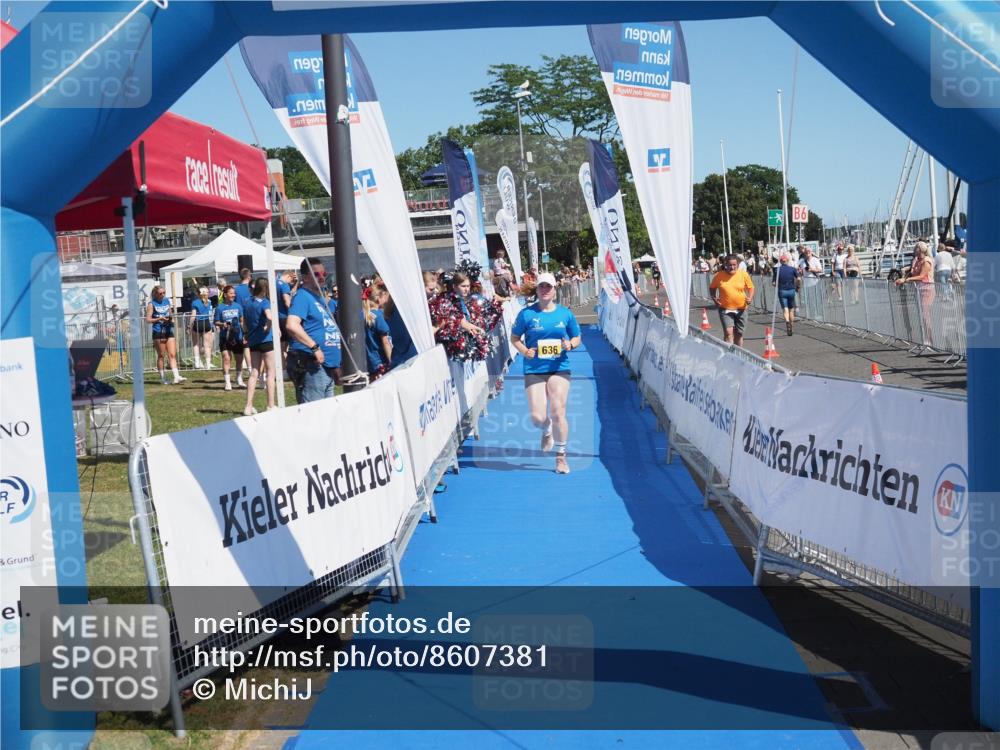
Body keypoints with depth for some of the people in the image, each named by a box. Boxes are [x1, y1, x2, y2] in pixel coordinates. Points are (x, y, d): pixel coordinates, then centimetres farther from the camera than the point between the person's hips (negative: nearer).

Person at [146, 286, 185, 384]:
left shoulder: (167, 301, 12)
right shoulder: (152, 304, -3)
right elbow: (148, 319, -7)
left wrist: (171, 317, -1)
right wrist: (160, 319, -18)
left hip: (169, 331, 4)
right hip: (158, 332, -4)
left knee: (173, 354, -3)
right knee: (161, 355, 3)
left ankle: (176, 377, -8)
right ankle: (162, 377, 12)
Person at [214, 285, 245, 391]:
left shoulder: (238, 306, 4)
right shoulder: (220, 308, -3)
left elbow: (242, 322, 10)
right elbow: (216, 322, 2)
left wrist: (244, 336, 8)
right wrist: (222, 324, -20)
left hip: (237, 336, 3)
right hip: (225, 337, -3)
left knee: (239, 359, 13)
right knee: (226, 358, -12)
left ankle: (239, 379, 33)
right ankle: (227, 382, -7)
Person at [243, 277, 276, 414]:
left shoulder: (248, 304, 11)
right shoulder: (264, 302, -11)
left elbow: (245, 323, 16)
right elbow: (269, 317, -29)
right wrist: (268, 328, -14)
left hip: (253, 341, 6)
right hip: (266, 340, -6)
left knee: (254, 373, 10)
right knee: (270, 373, 2)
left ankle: (249, 406, 5)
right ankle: (271, 406, 4)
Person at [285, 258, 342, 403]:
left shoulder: (320, 298, 20)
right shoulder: (302, 296, -10)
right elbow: (291, 325, -27)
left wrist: (335, 366, 25)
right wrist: (315, 347, -26)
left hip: (327, 366, 10)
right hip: (311, 366, -10)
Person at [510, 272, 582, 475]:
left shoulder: (565, 313, 4)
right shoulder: (527, 313, 0)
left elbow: (576, 337, 14)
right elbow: (514, 337, 8)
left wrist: (570, 345, -8)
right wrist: (524, 351, -10)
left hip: (559, 369, 0)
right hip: (533, 371, 0)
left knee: (558, 414, -8)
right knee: (537, 418, -6)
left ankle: (561, 456, 10)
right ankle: (547, 430, 34)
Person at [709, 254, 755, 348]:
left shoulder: (744, 274, -4)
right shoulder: (719, 276, -6)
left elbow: (750, 287, 8)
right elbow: (712, 288, 10)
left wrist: (750, 298, -10)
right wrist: (714, 298, -6)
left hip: (741, 309, 2)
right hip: (725, 309, -2)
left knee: (738, 334, 13)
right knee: (729, 333, -16)